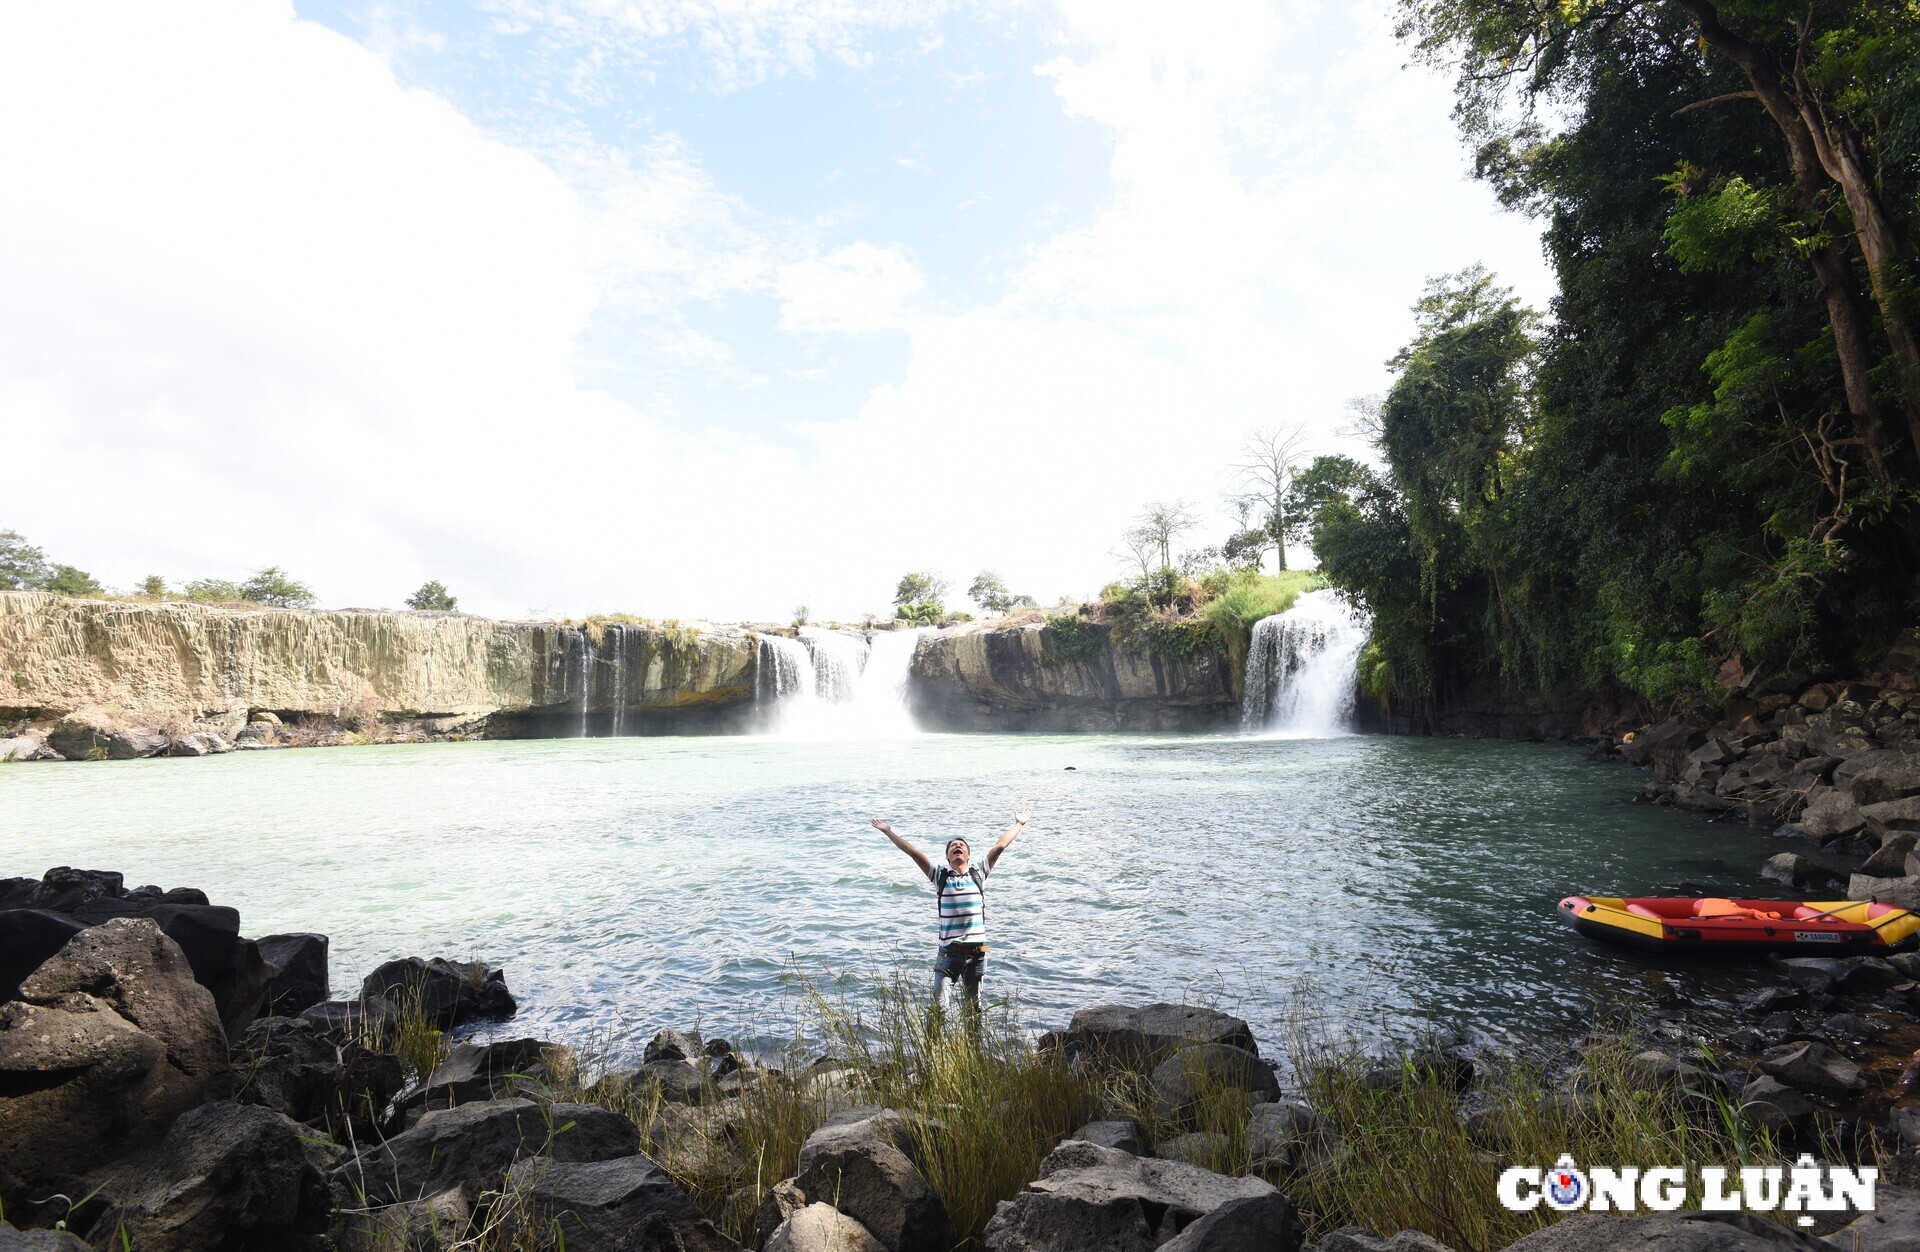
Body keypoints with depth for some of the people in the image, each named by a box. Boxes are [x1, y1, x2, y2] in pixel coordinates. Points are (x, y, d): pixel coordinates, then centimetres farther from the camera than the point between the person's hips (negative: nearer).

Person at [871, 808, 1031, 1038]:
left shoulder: (979, 873, 6)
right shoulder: (939, 875, 3)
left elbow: (1000, 846, 7)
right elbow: (913, 852, -1)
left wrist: (1019, 824, 9)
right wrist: (888, 831, -4)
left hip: (976, 951, 1)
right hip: (948, 951, -1)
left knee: (972, 1006, 13)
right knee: (938, 1004, -12)